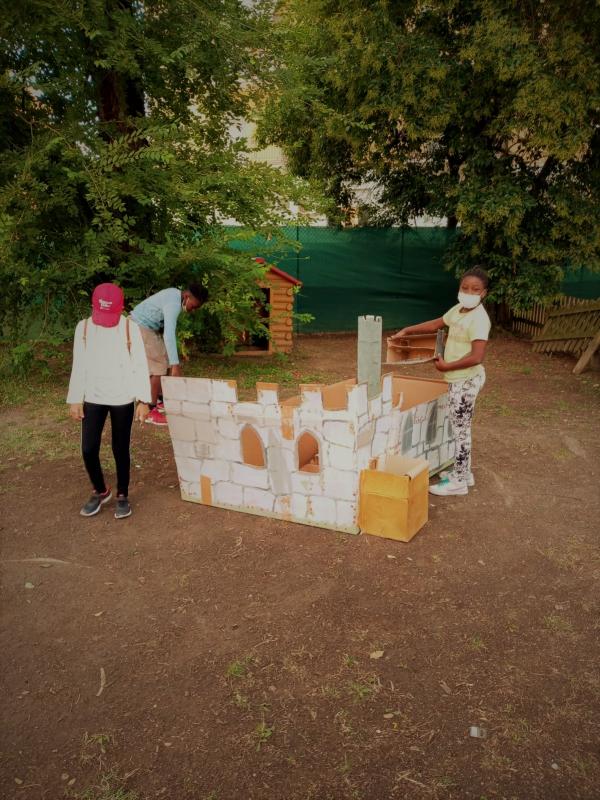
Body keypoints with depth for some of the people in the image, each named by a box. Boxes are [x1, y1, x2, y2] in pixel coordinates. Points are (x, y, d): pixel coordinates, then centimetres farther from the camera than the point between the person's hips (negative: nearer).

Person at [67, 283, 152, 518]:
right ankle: (100, 491, 25)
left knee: (120, 449, 6)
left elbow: (140, 366, -6)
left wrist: (144, 400, -9)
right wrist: (75, 399, 1)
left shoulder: (130, 328, -8)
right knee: (88, 449, 1)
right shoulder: (83, 327, -2)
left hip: (123, 399, -2)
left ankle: (122, 495, 23)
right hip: (93, 398, 2)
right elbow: (79, 367, 3)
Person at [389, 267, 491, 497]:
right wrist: (406, 331, 18)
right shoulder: (458, 309, 5)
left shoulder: (478, 319, -22)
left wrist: (446, 366, -18)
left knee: (460, 429, -1)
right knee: (461, 427, 18)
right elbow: (436, 324, 21)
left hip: (465, 381, -9)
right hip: (459, 380, 9)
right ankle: (463, 472, 32)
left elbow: (476, 357, -29)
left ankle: (458, 482, 10)